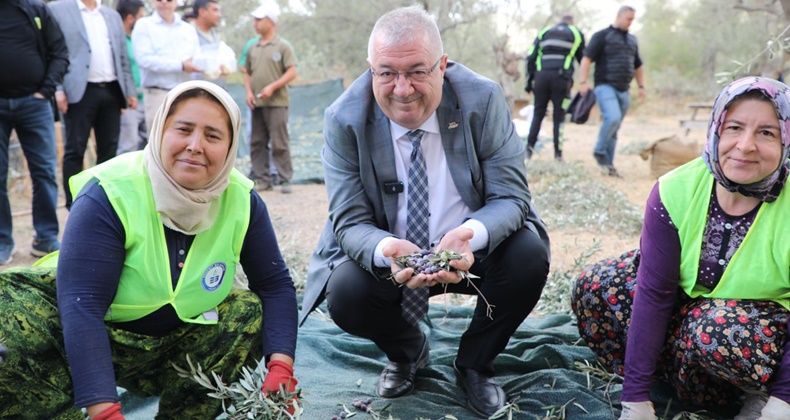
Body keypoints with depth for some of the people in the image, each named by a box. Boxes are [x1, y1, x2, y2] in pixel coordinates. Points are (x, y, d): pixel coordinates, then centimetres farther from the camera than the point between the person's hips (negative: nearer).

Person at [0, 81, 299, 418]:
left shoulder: (242, 201, -12)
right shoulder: (108, 196, -24)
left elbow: (275, 284, -8)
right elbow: (82, 307, -30)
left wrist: (281, 369, -23)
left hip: (177, 346, 4)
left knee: (252, 311, -16)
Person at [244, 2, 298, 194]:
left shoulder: (283, 47, -2)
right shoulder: (253, 48, 14)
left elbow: (292, 73, -7)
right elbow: (247, 73, 19)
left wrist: (272, 87, -16)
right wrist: (249, 91, 2)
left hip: (277, 102, -6)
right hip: (256, 104, 6)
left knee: (280, 143, -6)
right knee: (257, 143, 7)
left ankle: (285, 180, 1)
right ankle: (263, 179, 14)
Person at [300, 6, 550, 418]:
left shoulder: (482, 100, -17)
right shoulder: (344, 120, -15)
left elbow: (511, 197, -16)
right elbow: (349, 222, -15)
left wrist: (470, 236, -40)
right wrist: (388, 251, -40)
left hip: (471, 249, 0)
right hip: (387, 254, 0)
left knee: (529, 256, -28)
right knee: (345, 294, -28)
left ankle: (474, 363, 4)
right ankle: (407, 351, 12)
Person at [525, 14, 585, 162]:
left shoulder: (544, 32, 20)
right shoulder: (577, 34, 17)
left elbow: (531, 57, 11)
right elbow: (583, 59, 17)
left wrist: (529, 80, 11)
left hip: (542, 75, 2)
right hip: (562, 76, -2)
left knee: (538, 113, 11)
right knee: (559, 116, 3)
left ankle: (530, 146, -3)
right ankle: (558, 153, -1)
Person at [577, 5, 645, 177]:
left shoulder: (632, 40, 21)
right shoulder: (602, 36, 1)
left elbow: (638, 66, 31)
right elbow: (587, 59, -8)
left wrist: (641, 86, 20)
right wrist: (583, 82, -19)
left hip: (623, 91, 6)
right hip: (605, 86, -6)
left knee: (614, 130, 5)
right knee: (613, 118, -26)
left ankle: (608, 164, 12)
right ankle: (599, 152, -6)